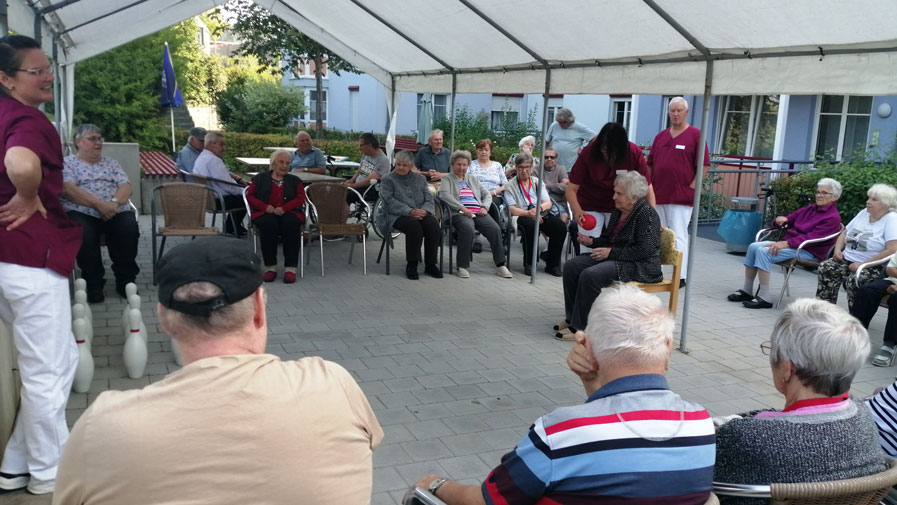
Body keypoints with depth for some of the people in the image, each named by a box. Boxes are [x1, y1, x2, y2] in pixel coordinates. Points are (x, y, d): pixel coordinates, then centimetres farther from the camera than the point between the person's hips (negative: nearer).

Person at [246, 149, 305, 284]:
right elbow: (250, 196, 11)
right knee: (268, 224, -37)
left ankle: (290, 268, -35)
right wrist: (265, 207, -9)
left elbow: (300, 198, 7)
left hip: (289, 213, 1)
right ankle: (270, 267, -32)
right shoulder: (260, 178, 21)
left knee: (291, 224, -36)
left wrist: (284, 208, -12)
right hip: (265, 213, 0)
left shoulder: (294, 180, 23)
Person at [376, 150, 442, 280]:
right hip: (397, 215, -4)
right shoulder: (387, 179, 7)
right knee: (414, 227, -35)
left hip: (420, 214, 4)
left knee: (434, 225, -28)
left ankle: (430, 264, -17)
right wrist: (409, 211, -22)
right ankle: (411, 265, -22)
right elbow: (390, 201, -8)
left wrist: (424, 210, -14)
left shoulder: (420, 179, 19)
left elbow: (429, 199, 10)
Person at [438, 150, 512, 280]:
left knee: (495, 229, -24)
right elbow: (444, 195, -7)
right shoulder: (447, 179, 13)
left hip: (478, 212, 5)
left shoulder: (472, 179, 29)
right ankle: (462, 266, -28)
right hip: (459, 213, -4)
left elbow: (487, 195, 25)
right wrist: (461, 208, -18)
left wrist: (485, 207, 2)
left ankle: (500, 265, -17)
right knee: (468, 229, -38)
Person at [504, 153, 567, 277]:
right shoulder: (510, 185, 7)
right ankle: (529, 264, -20)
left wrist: (539, 208, -17)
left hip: (542, 215, 4)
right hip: (523, 216, -3)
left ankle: (552, 264, -10)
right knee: (530, 226, -38)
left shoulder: (537, 182, 18)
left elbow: (548, 203, 7)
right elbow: (512, 209, -6)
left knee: (561, 226, -25)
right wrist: (528, 213, -22)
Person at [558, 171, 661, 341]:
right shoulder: (618, 212, 14)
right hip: (614, 258, 9)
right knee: (571, 266, -7)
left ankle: (580, 326, -20)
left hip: (640, 266, -9)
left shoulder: (647, 213, -14)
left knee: (590, 275, -30)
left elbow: (645, 250, -21)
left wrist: (611, 252, -20)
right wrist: (591, 241, 2)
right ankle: (571, 317, -1)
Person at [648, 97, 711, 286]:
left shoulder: (696, 135, 0)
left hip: (681, 196, -6)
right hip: (658, 195, 6)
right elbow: (649, 164, 18)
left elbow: (704, 165, -4)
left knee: (679, 236, -7)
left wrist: (692, 186, -9)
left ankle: (681, 276, -3)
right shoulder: (660, 136, 15)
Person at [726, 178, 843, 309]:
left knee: (763, 251, -28)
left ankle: (765, 298, -26)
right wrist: (780, 220, -4)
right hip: (789, 243, 8)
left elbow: (811, 238, -18)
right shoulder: (810, 209, 19)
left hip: (808, 252, -8)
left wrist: (785, 244, -28)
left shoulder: (833, 218, -6)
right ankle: (747, 291, -11)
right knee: (753, 246, -14)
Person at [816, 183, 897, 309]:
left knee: (854, 280, -34)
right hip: (846, 260, 6)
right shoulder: (864, 213, 13)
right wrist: (838, 250, 0)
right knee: (825, 268, -20)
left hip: (873, 266, -6)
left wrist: (863, 264, -21)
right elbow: (844, 233, 22)